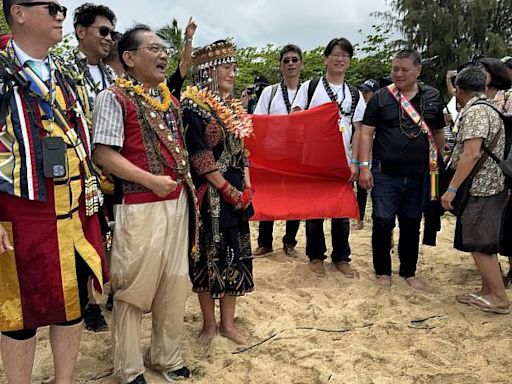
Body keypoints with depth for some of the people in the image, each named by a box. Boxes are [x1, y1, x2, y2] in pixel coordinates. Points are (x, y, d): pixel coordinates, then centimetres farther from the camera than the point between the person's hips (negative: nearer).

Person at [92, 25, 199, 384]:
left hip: (178, 202, 7)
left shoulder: (171, 99, 15)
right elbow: (104, 154, -14)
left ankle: (167, 355, 33)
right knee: (134, 287, 4)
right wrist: (151, 180, -19)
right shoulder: (114, 97, -7)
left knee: (175, 284, 14)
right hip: (140, 206, -7)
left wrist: (189, 185, 12)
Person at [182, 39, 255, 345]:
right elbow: (199, 156, -15)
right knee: (209, 255, 5)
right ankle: (209, 323, 22)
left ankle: (228, 322, 24)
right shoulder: (193, 106, -10)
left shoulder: (234, 107, 12)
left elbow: (241, 150, 14)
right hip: (209, 194, -7)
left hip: (238, 193, 7)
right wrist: (228, 190, -14)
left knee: (235, 254, 10)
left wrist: (247, 187, 1)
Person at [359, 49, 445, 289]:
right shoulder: (381, 97, -1)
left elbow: (438, 133, 15)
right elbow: (366, 133, -3)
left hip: (418, 175, 3)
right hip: (385, 174, -2)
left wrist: (438, 164, 15)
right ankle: (383, 271, 18)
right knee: (383, 222, -1)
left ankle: (409, 272, 27)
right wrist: (364, 166, -10)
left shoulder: (433, 97, 7)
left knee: (411, 224, 12)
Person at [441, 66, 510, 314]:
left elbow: (472, 154, -25)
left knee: (479, 245, -3)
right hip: (486, 188, 10)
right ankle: (488, 291, 22)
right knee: (481, 244, 14)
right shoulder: (487, 108, 16)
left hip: (480, 190, -10)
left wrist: (451, 189, -23)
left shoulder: (475, 112, -15)